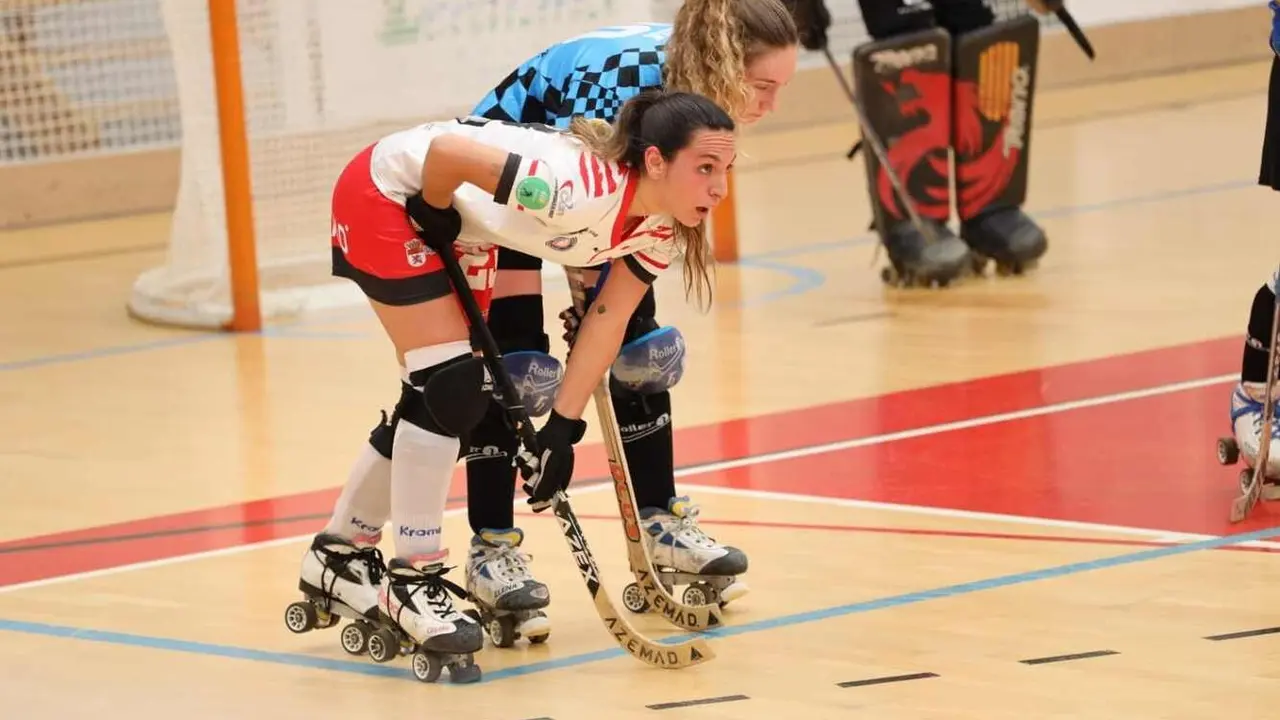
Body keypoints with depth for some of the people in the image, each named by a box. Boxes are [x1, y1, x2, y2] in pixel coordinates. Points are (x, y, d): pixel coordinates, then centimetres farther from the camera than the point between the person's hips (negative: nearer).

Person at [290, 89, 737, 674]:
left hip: (463, 228, 8)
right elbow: (445, 150, -35)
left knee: (457, 400, 11)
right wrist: (434, 216, -16)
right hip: (389, 192, -8)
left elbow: (608, 320, -7)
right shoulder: (582, 188, -40)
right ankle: (412, 577, -4)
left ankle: (338, 557, 28)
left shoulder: (661, 227, -15)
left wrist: (562, 427, -10)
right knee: (448, 385, -16)